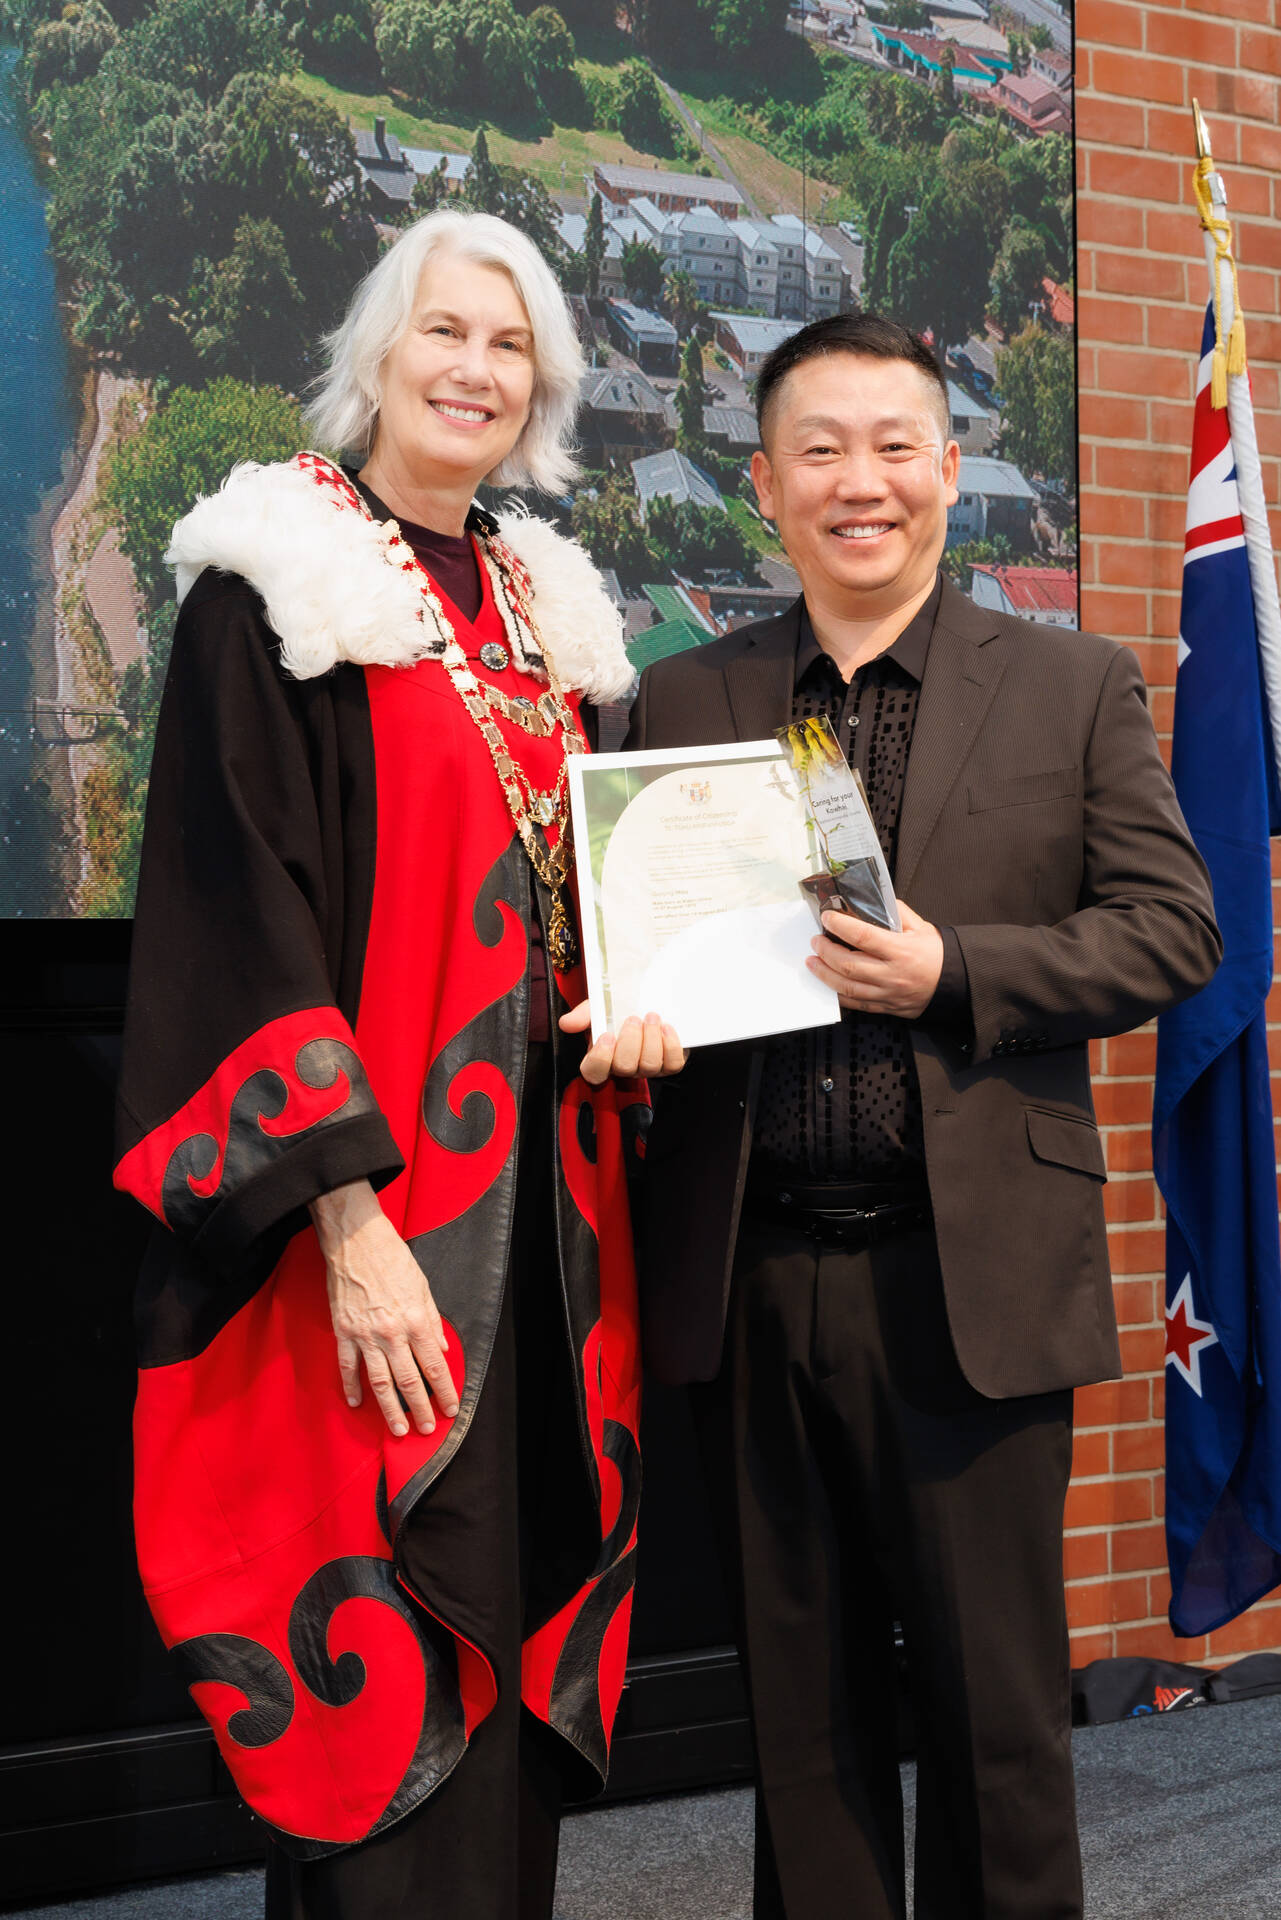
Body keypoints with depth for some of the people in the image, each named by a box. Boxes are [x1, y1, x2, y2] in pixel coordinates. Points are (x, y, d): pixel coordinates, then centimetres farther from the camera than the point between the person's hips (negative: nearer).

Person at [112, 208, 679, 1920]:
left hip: (543, 1194, 7)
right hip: (371, 1204, -6)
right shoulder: (272, 588, -4)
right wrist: (354, 1218, -20)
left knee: (515, 1636, 11)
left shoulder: (545, 609, 16)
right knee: (382, 1665, -2)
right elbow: (237, 916, -12)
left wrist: (635, 1007, 0)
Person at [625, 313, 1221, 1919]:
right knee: (802, 1696, 14)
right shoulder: (679, 701, 10)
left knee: (994, 1695, 6)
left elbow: (1171, 928, -1)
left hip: (968, 1274, -2)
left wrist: (952, 971, -14)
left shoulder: (1076, 687, 4)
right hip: (752, 1279, 2)